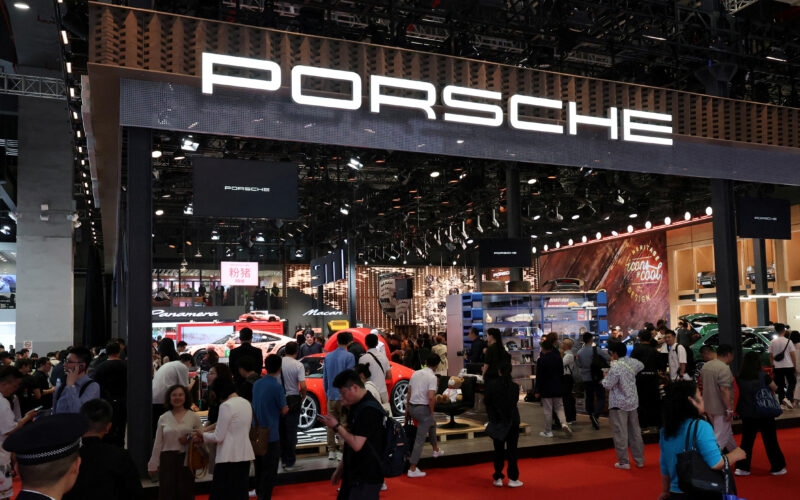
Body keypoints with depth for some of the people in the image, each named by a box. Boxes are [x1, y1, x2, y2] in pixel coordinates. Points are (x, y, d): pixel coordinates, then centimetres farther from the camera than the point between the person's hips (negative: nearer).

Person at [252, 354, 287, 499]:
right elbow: (284, 411, -11)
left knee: (259, 467, 21)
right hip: (271, 435, -7)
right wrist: (286, 408, 11)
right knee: (270, 471, 4)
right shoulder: (277, 386, -18)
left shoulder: (257, 384, 2)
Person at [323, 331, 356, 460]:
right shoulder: (349, 356, -10)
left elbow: (325, 377, 13)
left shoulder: (328, 356, 8)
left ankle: (331, 451, 17)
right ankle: (342, 451, 3)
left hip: (331, 395, 5)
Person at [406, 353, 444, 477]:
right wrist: (432, 411, -8)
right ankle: (412, 469, 1)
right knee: (420, 439, 0)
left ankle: (436, 450, 47)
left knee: (432, 424, 32)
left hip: (412, 407, 8)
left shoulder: (416, 373, 7)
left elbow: (409, 392, 10)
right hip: (423, 408, -8)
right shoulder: (432, 377, -13)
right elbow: (431, 397, -23)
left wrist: (407, 408, 17)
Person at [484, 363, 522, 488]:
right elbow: (515, 402, 0)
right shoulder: (515, 386, -10)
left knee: (498, 449, 11)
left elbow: (487, 402, -4)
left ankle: (498, 478, 13)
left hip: (497, 421, 1)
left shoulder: (491, 384, -9)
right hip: (512, 421, -1)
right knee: (512, 449, 7)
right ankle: (513, 479, 9)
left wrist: (492, 417, 7)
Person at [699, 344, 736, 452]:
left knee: (727, 432, 25)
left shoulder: (705, 366, 8)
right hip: (720, 409, -9)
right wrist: (729, 409, -22)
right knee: (720, 439, -3)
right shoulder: (724, 368, -20)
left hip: (709, 407, 9)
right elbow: (724, 390, -26)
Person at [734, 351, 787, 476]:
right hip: (764, 414, -3)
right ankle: (777, 467, 23)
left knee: (746, 441, 11)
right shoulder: (763, 376, -15)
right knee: (770, 441, 12)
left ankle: (742, 467, 11)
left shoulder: (740, 378, -7)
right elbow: (775, 388, -1)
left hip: (747, 414, 3)